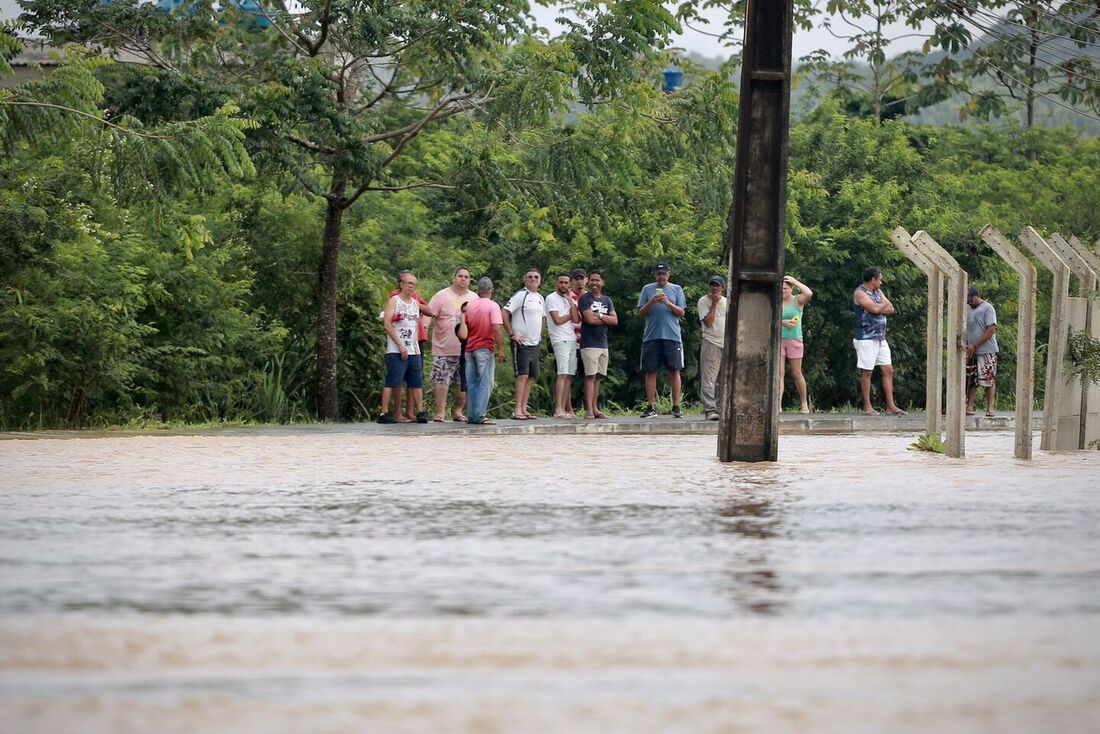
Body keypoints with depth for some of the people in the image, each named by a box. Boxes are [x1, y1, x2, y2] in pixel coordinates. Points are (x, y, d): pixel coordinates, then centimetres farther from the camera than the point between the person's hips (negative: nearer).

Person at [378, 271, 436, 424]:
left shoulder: (415, 303, 16)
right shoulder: (394, 301, -2)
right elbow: (387, 324, -11)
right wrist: (400, 345, -14)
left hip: (413, 351, 6)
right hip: (396, 350, -6)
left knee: (416, 383, 4)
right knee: (392, 382, -8)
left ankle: (419, 412, 7)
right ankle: (384, 413, -7)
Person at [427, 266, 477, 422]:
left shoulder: (474, 298, 13)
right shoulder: (442, 296, 0)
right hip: (444, 349, -4)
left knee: (465, 383, 4)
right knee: (441, 380, -6)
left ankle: (458, 411, 14)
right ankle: (440, 411, 0)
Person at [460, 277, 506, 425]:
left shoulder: (469, 305, 9)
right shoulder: (492, 306, -9)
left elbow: (464, 328, 14)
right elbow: (496, 329, -17)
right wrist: (501, 348, -14)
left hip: (470, 348, 6)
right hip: (485, 348, -6)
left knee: (472, 384, 10)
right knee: (485, 384, -4)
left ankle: (471, 415, 10)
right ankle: (479, 416, -11)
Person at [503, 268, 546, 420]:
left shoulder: (540, 298, 16)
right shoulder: (520, 295, -8)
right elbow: (504, 313, -14)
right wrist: (512, 334, -16)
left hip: (535, 344, 8)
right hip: (522, 343, -8)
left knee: (530, 377, 7)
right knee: (522, 376, -12)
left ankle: (524, 409, 11)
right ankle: (517, 410, -13)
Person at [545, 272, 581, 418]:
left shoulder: (568, 300, 20)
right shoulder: (552, 298, -2)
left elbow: (576, 320, 7)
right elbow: (558, 320, -12)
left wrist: (571, 302, 3)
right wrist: (571, 315, 4)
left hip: (571, 340, 8)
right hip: (560, 340, -8)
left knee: (569, 376, 4)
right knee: (563, 374, -17)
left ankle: (567, 409, 5)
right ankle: (558, 410, -23)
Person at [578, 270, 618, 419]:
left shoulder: (607, 301, 16)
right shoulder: (585, 299, -2)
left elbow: (615, 321, 6)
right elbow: (590, 319, -14)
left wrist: (600, 316, -8)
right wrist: (606, 319, 0)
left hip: (603, 344, 6)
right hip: (589, 344, -6)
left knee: (598, 377, 7)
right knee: (590, 377, -10)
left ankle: (595, 409, 9)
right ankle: (589, 410, -13)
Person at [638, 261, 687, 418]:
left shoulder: (676, 289, 11)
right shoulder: (647, 289, 11)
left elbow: (681, 312, 5)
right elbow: (641, 313, 7)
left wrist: (668, 303, -11)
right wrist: (651, 302, -11)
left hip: (672, 336, -1)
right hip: (651, 336, 1)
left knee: (674, 370, -3)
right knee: (650, 371, 0)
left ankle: (676, 407, 0)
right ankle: (650, 407, 4)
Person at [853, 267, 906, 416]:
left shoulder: (878, 292, 16)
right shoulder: (860, 293, -9)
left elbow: (891, 310, 9)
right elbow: (875, 308, -22)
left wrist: (879, 308, -9)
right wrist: (884, 305, -1)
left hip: (881, 338, 8)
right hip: (866, 338, -8)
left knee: (888, 370, 5)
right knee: (866, 372, -3)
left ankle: (890, 406, 6)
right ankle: (867, 407, 1)